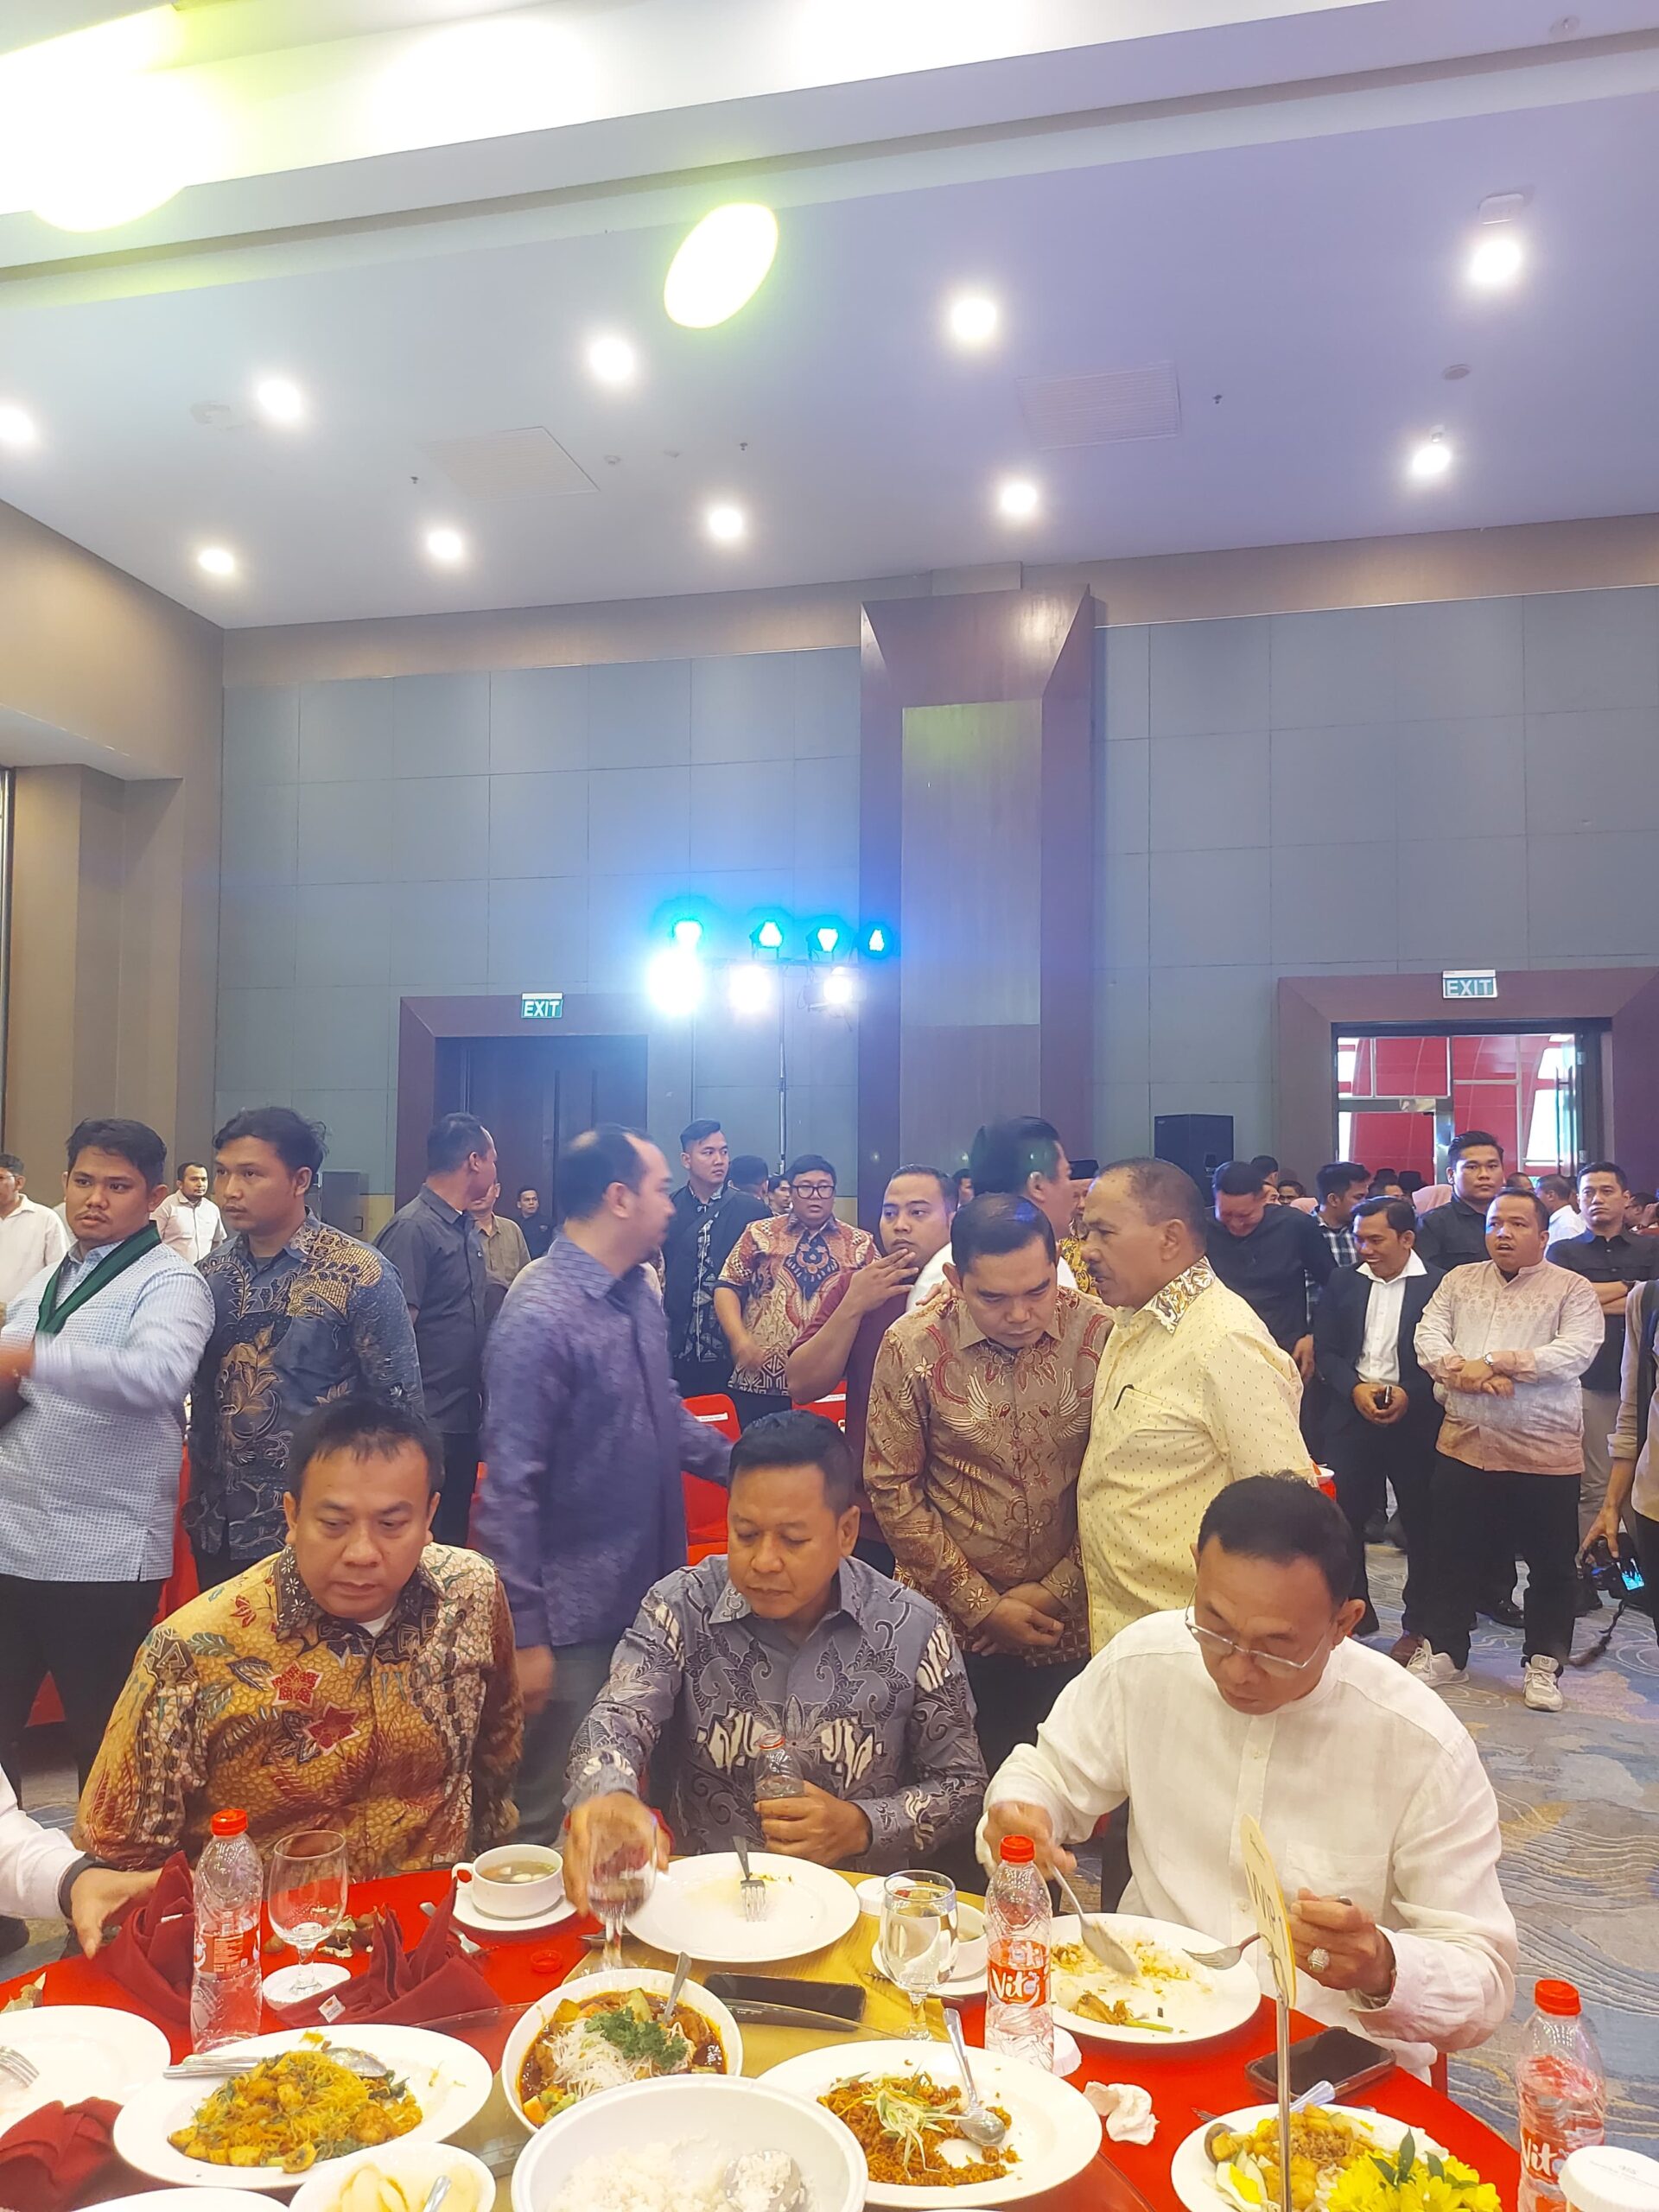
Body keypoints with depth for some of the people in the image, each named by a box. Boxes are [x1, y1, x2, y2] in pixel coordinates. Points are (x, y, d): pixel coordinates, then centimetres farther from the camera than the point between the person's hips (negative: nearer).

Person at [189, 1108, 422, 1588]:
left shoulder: (361, 1275, -13)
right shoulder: (213, 1272, 3)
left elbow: (399, 1408, -9)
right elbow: (200, 1393, 11)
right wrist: (198, 1502, 8)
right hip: (218, 1530, 5)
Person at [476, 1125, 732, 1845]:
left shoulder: (640, 1292, 4)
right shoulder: (539, 1316, -21)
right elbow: (511, 1486, -20)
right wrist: (524, 1633, -19)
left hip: (650, 1597, 8)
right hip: (577, 1619, -8)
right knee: (554, 1821, 9)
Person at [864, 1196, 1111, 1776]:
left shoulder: (1100, 1334, -12)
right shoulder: (911, 1347, -13)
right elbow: (893, 1490, -8)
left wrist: (1058, 1590, -8)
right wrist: (980, 1605, -9)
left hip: (1072, 1622, 1)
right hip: (956, 1625, 0)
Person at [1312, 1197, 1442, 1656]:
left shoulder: (1438, 1286, -5)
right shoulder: (1343, 1282, 7)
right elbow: (1325, 1348, 6)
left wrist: (1410, 1394, -17)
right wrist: (1356, 1388, -9)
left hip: (1415, 1422, -3)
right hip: (1351, 1417, 3)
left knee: (1420, 1523, 7)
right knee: (1341, 1516, 1)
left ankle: (1418, 1623, 23)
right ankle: (1354, 1613, 19)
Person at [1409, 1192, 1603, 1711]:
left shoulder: (1572, 1289, -1)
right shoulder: (1459, 1281, 10)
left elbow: (1576, 1351, -16)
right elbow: (1428, 1337, 1)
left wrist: (1493, 1362, -17)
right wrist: (1467, 1373, -18)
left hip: (1545, 1452, -3)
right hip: (1465, 1443, 3)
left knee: (1552, 1565, 7)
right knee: (1452, 1555, 12)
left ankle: (1543, 1664, 24)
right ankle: (1443, 1652, 26)